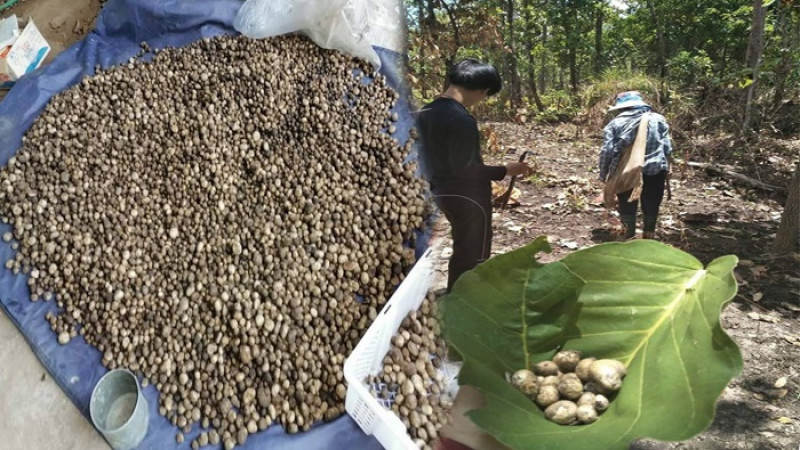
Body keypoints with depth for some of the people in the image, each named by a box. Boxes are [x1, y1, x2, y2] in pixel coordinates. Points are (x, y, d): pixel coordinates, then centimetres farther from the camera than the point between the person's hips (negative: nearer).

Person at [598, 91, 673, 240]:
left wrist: (603, 174, 3)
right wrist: (666, 166, 16)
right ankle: (649, 235, 28)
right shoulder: (658, 119, 5)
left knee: (627, 205, 13)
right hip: (655, 170, 1)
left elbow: (607, 151, -5)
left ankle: (629, 236, 18)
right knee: (651, 205, 16)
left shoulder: (615, 123, 1)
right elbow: (667, 148, 3)